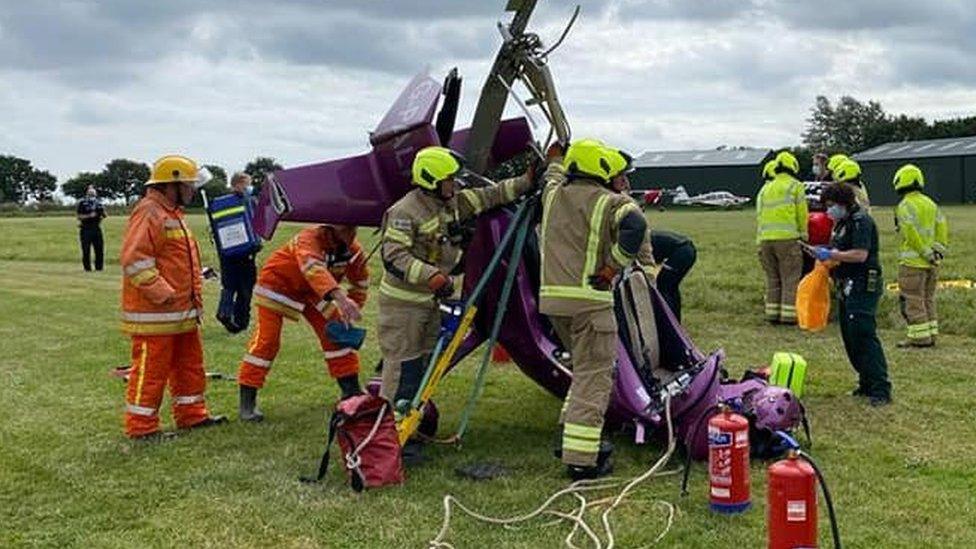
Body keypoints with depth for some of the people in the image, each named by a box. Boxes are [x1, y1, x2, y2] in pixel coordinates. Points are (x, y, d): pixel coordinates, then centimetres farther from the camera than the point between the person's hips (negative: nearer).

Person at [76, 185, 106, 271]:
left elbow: (104, 215, 14)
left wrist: (102, 211, -7)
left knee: (99, 249, 4)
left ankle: (99, 267, 13)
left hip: (96, 228, 4)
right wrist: (89, 216, -16)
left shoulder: (98, 202, 12)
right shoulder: (82, 202, -1)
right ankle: (87, 268, 6)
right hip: (86, 229, -4)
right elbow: (78, 216, -5)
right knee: (86, 250, -2)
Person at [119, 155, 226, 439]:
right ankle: (141, 426, 8)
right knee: (151, 369, -2)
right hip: (154, 314, -10)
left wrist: (194, 297, 21)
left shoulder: (172, 213, 18)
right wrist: (163, 294, -24)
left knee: (190, 364, 18)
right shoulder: (149, 213, -16)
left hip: (183, 312, 10)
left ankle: (192, 414, 30)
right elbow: (134, 260, -24)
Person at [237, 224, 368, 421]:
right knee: (267, 340, -11)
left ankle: (351, 391, 14)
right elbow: (313, 267, -56)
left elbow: (361, 282, 1)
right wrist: (340, 297, -70)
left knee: (336, 334, 1)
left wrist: (349, 312, -9)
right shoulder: (310, 238, -36)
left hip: (313, 291, 6)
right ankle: (247, 402, -4)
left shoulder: (353, 249, -16)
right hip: (277, 282, -6)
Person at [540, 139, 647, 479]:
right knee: (594, 378, -3)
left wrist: (556, 158, 55)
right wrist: (613, 267, -19)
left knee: (585, 369, 25)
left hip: (552, 297, 7)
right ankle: (581, 459, -5)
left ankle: (571, 435, 29)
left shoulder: (552, 193, 13)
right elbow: (635, 226, -26)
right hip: (588, 299, -7)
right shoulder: (609, 202, -7)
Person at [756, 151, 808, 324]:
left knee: (773, 279, 12)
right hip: (787, 238, -5)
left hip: (765, 239, 5)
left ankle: (773, 314, 13)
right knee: (790, 279, -1)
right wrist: (804, 235, 14)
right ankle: (788, 315, -4)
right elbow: (802, 215, 1)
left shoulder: (765, 189, 19)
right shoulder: (795, 186, 2)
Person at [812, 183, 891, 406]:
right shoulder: (842, 222, 18)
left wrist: (831, 254, -17)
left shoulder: (861, 221, -13)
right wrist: (824, 253, 7)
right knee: (850, 337, 12)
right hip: (847, 288, 10)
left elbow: (860, 254, -22)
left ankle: (881, 389, -11)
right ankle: (866, 383, 21)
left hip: (862, 288, -10)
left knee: (864, 336, -13)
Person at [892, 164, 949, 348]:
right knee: (927, 299, 16)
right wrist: (939, 249, 7)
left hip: (913, 261, -8)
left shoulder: (905, 205, -13)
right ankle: (931, 334, 21)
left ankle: (920, 337, 0)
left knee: (912, 300, -1)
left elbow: (912, 232, -21)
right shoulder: (931, 203, 12)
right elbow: (942, 226, 9)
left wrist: (926, 252, -15)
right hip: (931, 263, 8)